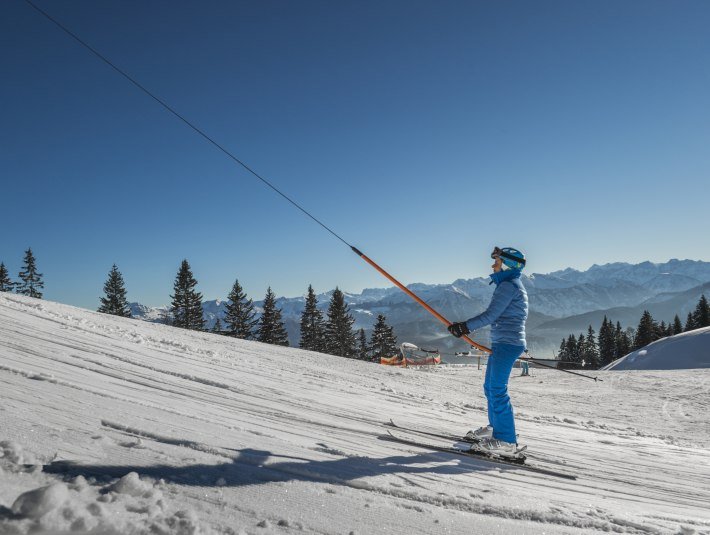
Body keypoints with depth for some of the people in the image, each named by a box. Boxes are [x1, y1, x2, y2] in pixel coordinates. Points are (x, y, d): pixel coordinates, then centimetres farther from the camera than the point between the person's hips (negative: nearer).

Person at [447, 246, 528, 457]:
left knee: (497, 390, -9)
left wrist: (465, 326, -14)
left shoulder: (509, 285, -13)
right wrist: (466, 327, 16)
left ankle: (506, 441, -5)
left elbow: (491, 315, -19)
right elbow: (494, 316, 20)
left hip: (507, 343, -10)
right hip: (503, 343, 10)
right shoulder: (511, 284, 19)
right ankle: (495, 428, 30)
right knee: (490, 387, 17)